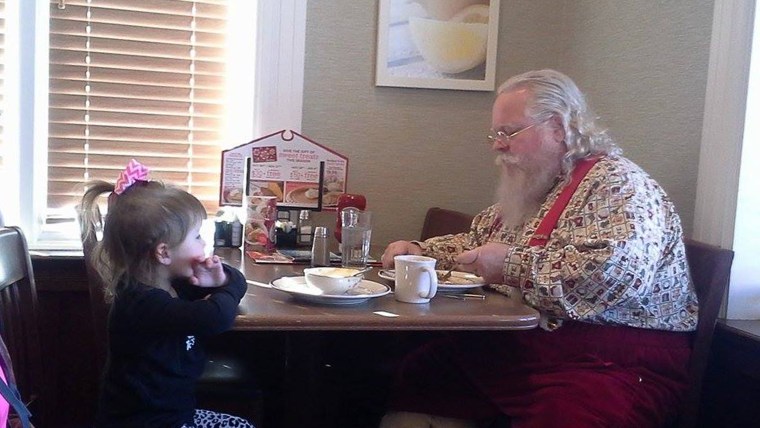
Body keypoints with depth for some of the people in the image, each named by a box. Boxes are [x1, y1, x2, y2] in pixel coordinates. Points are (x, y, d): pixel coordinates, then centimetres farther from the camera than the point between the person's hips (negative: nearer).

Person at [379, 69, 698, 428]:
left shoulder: (617, 184, -10)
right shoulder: (530, 191, 17)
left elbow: (617, 271, -28)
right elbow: (473, 242, 31)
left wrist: (513, 265, -19)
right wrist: (417, 251, 12)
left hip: (608, 365, -8)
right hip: (512, 348, 8)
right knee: (410, 381, 0)